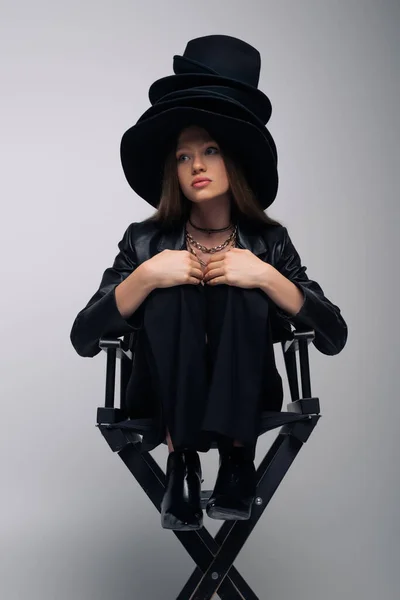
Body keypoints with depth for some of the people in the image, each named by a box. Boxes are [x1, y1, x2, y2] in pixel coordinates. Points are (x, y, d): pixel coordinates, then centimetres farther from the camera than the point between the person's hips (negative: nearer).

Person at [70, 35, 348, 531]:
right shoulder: (146, 241, -3)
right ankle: (181, 460, -27)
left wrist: (266, 276, -23)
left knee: (240, 293, -27)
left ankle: (236, 454, -27)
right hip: (163, 399, 0)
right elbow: (83, 339, -11)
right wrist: (144, 277, -24)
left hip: (245, 400, 0)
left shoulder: (268, 241, -2)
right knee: (167, 296, -28)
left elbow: (334, 337, -10)